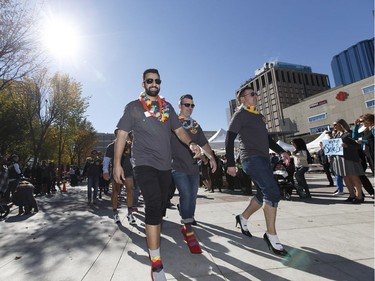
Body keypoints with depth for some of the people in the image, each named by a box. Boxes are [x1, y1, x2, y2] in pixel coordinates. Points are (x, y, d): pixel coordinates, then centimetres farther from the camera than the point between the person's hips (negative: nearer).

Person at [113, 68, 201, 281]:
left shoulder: (167, 107, 15)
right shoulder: (133, 107, 4)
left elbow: (179, 129, 11)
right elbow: (122, 135, 1)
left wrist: (191, 143, -9)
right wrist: (117, 163, -6)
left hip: (165, 164, 5)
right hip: (144, 163, -5)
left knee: (160, 207, 13)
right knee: (154, 206, -16)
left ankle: (153, 238, 38)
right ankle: (156, 264, -7)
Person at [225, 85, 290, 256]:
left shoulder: (258, 116, 23)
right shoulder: (240, 114, -2)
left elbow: (266, 137, 27)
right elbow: (229, 139, -9)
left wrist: (281, 151, 14)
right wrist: (231, 163, -14)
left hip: (263, 158, 9)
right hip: (252, 158, -9)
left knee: (264, 194, 12)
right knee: (273, 193, -15)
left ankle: (243, 218, 30)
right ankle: (271, 235, -3)